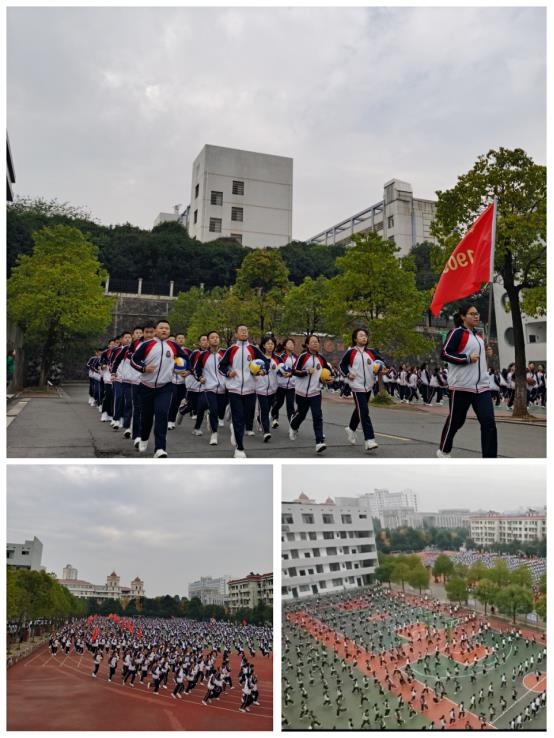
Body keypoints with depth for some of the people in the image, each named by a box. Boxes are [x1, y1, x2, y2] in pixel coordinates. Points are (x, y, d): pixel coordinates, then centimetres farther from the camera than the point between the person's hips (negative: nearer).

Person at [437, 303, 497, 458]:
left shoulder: (478, 335, 18)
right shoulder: (457, 333, -7)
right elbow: (444, 354, -15)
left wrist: (486, 354, 11)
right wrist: (467, 358, -21)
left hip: (482, 386, 7)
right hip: (461, 386, -6)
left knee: (489, 423, -6)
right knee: (455, 421, 8)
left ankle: (490, 458, -4)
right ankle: (443, 450, 31)